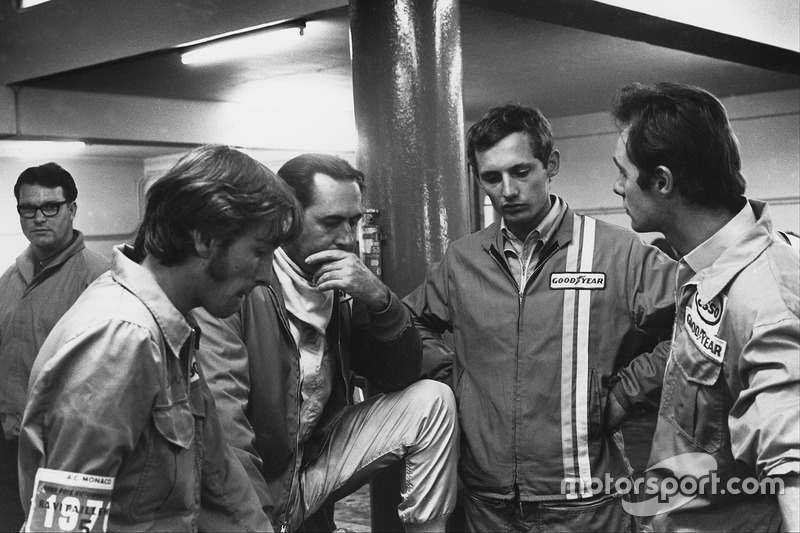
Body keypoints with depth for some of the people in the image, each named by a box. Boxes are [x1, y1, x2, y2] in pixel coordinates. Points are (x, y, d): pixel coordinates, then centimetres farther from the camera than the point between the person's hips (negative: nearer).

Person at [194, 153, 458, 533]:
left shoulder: (343, 285, 2)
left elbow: (403, 377, 3)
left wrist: (379, 298, -14)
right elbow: (222, 420, -24)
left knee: (432, 401, -4)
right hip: (255, 479, -6)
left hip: (316, 464, 6)